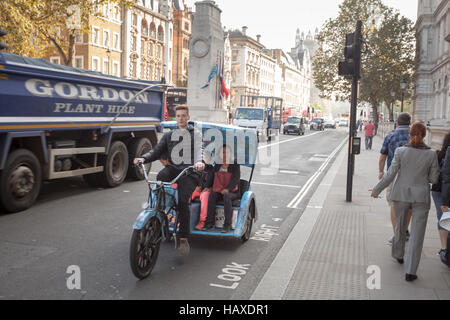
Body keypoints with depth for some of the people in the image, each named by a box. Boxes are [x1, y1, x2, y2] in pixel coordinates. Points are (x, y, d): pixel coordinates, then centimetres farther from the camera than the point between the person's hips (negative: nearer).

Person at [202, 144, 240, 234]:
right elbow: (211, 176, 14)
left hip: (232, 192, -3)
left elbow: (236, 179, -10)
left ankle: (227, 225, -36)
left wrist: (227, 189, -24)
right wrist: (207, 187, -3)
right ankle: (210, 223, -28)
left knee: (226, 196, -37)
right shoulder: (217, 166, 16)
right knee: (211, 196, -29)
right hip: (218, 191, 4)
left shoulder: (235, 166, 2)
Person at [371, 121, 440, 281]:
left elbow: (390, 175, -9)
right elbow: (433, 179, -3)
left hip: (401, 194, 1)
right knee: (417, 234, 4)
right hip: (421, 196, -1)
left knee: (400, 226, 23)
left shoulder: (401, 151, -11)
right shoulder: (431, 154, -8)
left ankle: (398, 255, 44)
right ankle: (410, 271, 5)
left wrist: (376, 190, 2)